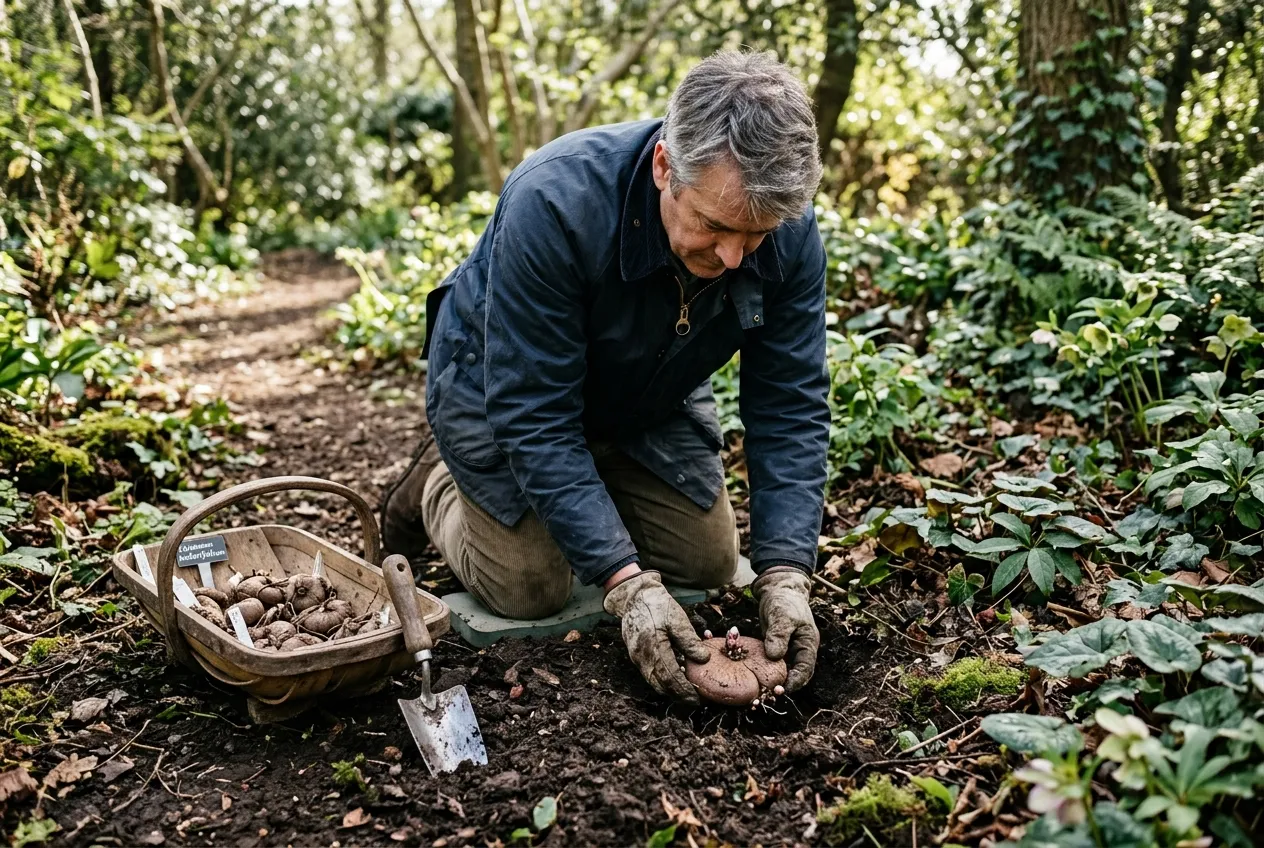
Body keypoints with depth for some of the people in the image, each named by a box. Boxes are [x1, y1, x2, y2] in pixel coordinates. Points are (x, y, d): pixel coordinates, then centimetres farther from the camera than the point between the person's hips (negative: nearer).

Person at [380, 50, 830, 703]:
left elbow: (789, 409, -19)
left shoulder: (790, 232, -26)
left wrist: (785, 576, -29)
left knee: (710, 562, 3)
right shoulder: (553, 202, -40)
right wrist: (627, 584, -39)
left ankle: (599, 485, 29)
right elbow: (534, 419, -36)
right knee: (529, 588, -9)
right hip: (501, 384, -4)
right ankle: (436, 485, 21)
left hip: (650, 397, 5)